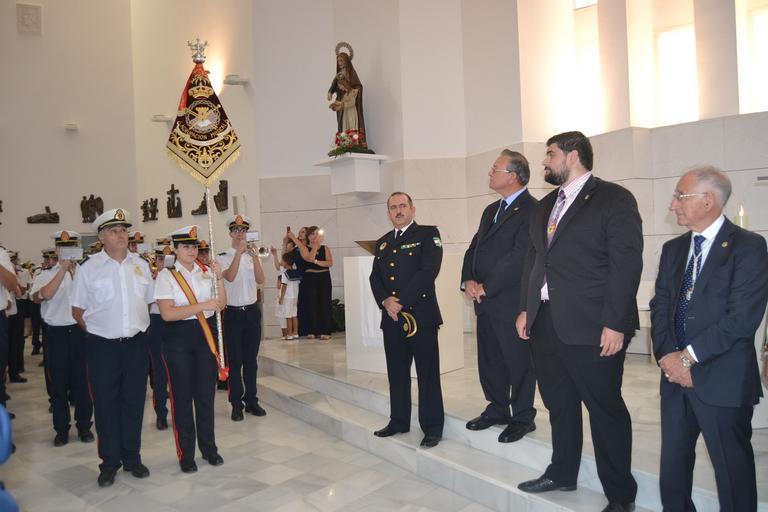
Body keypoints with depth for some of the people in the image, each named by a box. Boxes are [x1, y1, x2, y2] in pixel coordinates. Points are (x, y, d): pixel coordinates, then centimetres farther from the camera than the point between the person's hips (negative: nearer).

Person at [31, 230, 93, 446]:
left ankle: (84, 426, 22)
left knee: (83, 382, 7)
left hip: (81, 330, 0)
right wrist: (63, 269, -20)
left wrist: (74, 270, -18)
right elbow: (46, 294, -16)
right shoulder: (47, 274, 3)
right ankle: (61, 429, 22)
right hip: (57, 333, 1)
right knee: (59, 383, 8)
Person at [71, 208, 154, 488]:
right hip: (103, 347, -3)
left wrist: (138, 327, 9)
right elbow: (78, 311, 1)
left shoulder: (140, 265, 6)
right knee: (106, 405, 6)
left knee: (134, 402, 11)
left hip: (136, 344, 3)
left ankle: (132, 457, 25)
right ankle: (109, 462, 21)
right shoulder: (88, 268, -3)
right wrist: (99, 330, -3)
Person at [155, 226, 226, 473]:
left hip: (206, 334, 3)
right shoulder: (166, 275, -6)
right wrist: (202, 306, -21)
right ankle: (186, 454, 20)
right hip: (178, 337, -3)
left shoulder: (206, 271, 5)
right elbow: (167, 313, -16)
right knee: (182, 396, 6)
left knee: (206, 393, 11)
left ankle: (209, 448, 26)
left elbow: (221, 304, 3)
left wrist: (219, 278, -9)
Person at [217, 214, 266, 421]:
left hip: (252, 311, 3)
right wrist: (239, 252, -26)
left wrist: (254, 256, -21)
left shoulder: (252, 255, 7)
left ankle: (251, 400, 20)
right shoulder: (223, 257, -2)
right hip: (233, 313, -3)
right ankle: (236, 404, 12)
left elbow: (260, 280, -9)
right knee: (234, 361, 3)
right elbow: (230, 277, -21)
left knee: (251, 360, 10)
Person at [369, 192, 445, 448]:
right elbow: (375, 277, 12)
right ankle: (399, 421, 27)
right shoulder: (382, 242, 18)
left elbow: (428, 271, -13)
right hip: (391, 318, 6)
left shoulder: (428, 234, -2)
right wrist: (386, 301, -8)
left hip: (421, 315, -6)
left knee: (428, 374, 0)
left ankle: (432, 427, 11)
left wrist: (401, 301, -15)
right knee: (396, 373, 14)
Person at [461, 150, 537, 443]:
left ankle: (523, 418, 20)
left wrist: (486, 287, -16)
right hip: (485, 301, 9)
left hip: (512, 302, -8)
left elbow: (519, 257, -20)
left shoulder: (531, 211, -13)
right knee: (489, 359, 17)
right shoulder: (491, 210, 17)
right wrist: (468, 280, -2)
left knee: (518, 361, 4)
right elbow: (474, 248, 15)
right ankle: (497, 410, 33)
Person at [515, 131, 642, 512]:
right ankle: (562, 474, 35)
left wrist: (615, 324, -17)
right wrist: (526, 308, 14)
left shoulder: (614, 198, -6)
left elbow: (626, 263, -12)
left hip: (591, 328, -7)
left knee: (606, 410, 4)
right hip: (545, 323, 7)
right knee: (559, 405, 18)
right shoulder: (545, 206, 16)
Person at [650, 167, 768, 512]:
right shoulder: (673, 249, 12)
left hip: (722, 380, -6)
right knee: (672, 469, 15)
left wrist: (688, 356, -15)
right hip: (675, 377, 6)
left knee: (732, 472, 7)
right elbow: (660, 306, 8)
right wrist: (668, 357, -7)